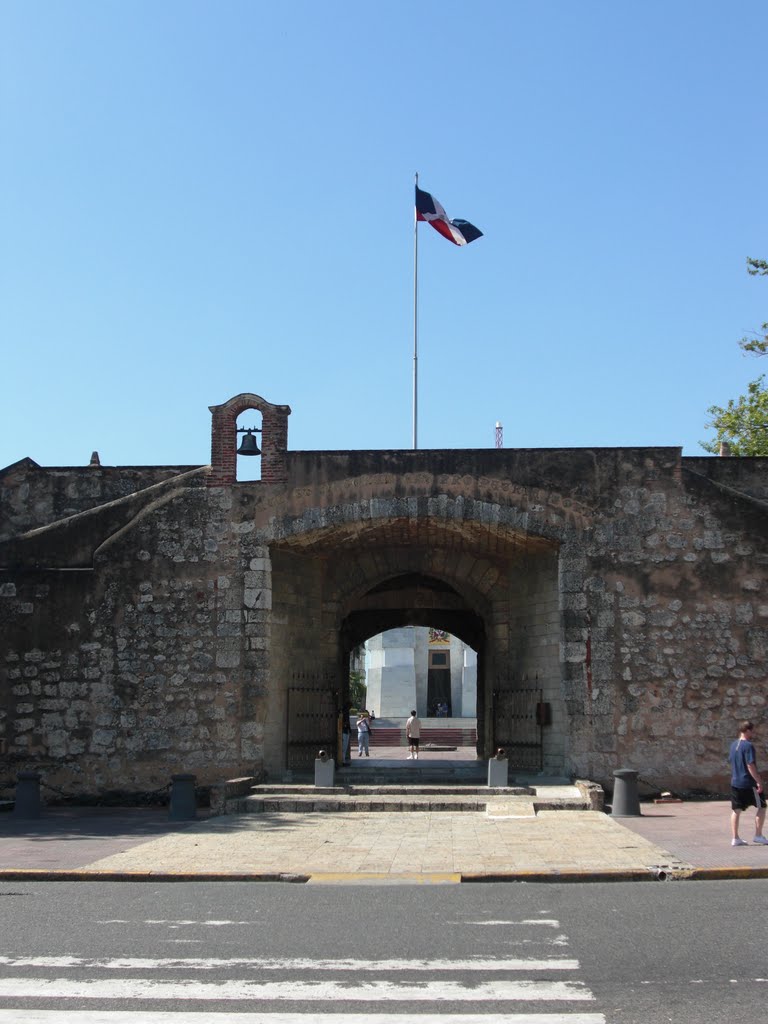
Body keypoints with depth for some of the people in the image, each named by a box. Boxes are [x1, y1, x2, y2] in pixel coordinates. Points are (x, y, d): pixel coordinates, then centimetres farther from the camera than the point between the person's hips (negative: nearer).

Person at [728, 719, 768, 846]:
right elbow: (751, 765, -21)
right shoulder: (748, 745, -16)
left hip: (735, 782, 7)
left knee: (736, 810, 8)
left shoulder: (733, 745, 10)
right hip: (749, 783, -7)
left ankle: (735, 838, 8)